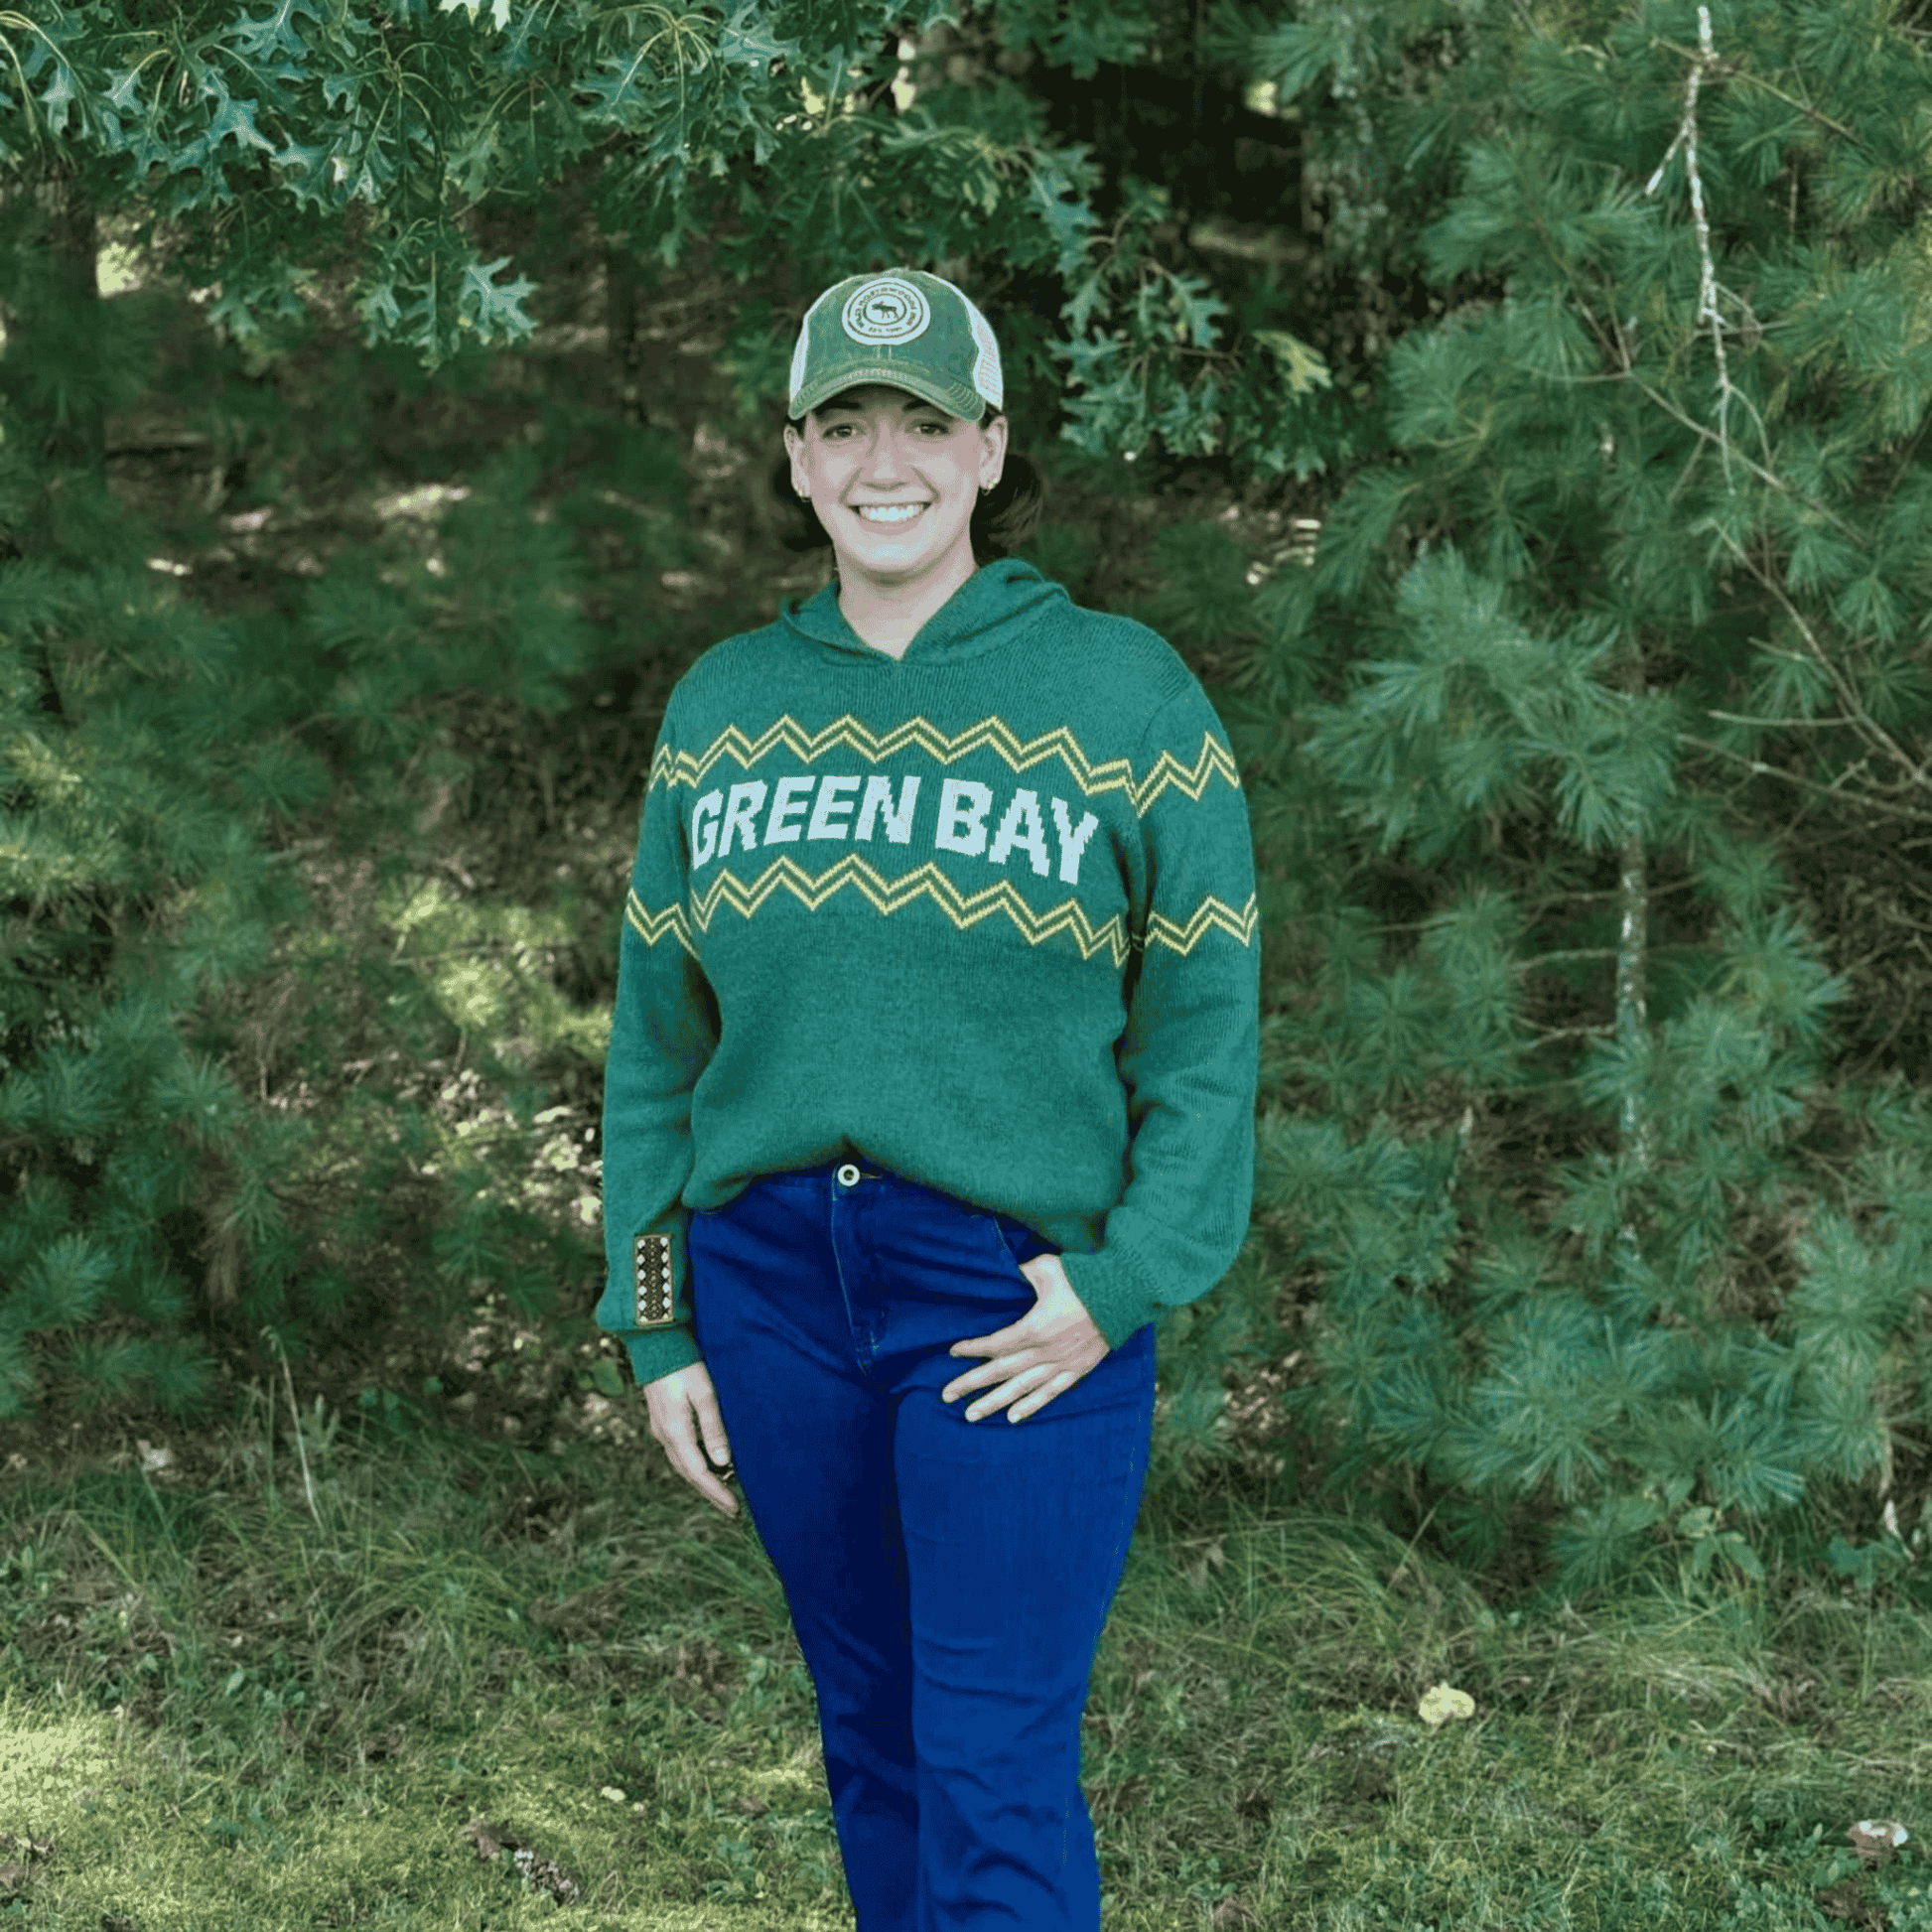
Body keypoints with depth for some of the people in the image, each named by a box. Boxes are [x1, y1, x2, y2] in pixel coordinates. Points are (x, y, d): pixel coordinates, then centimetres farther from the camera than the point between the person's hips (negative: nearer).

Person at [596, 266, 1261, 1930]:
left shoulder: (1126, 695, -3)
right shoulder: (722, 705, 8)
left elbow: (1206, 1023, -3)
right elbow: (659, 1034, 11)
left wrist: (1125, 1283, -14)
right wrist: (656, 1326, 8)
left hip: (1024, 1303, -4)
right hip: (772, 1283, 4)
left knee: (997, 1773, -5)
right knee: (872, 1729, 15)